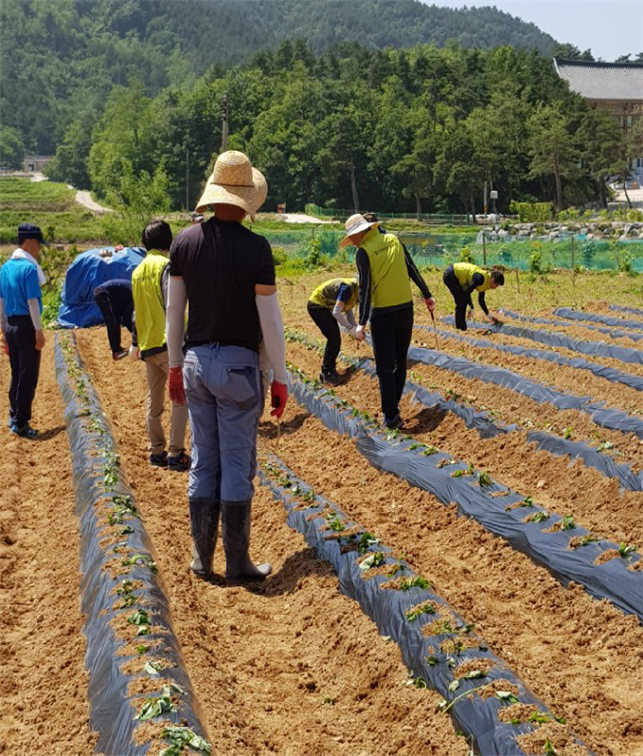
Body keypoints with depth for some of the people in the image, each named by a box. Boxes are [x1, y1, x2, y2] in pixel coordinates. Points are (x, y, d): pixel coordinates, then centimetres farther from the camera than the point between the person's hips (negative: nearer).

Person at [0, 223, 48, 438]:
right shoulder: (29, 268, -14)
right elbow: (32, 302, -18)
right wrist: (39, 331, -15)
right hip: (26, 325, -8)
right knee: (28, 377, -1)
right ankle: (21, 423, 2)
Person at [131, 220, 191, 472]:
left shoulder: (138, 270, 13)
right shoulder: (166, 265, -10)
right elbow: (171, 305, -19)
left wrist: (135, 343, 26)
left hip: (147, 345, 8)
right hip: (166, 342, -8)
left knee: (154, 401, 14)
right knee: (181, 397, -3)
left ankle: (157, 451, 19)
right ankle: (176, 454, -5)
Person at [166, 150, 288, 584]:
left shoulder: (185, 242, 1)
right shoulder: (255, 248, -13)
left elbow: (174, 310, 7)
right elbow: (270, 319, -12)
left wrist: (176, 365, 17)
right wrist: (280, 377, -4)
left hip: (197, 363, 5)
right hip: (238, 364, -5)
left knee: (204, 463, 14)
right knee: (238, 467, 3)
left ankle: (202, 558, 21)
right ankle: (237, 564, 11)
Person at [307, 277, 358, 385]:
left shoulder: (355, 289, 0)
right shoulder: (347, 288, -28)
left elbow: (348, 310, 10)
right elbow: (336, 312, -30)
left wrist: (355, 327, -3)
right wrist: (350, 328, -25)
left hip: (324, 306, 9)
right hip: (316, 306, -9)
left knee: (335, 339, 10)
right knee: (334, 338, -12)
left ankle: (329, 369, 22)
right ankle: (326, 374, -6)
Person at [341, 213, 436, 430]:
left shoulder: (363, 252, -9)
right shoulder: (394, 240, 6)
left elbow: (365, 289, -13)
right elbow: (413, 270, 9)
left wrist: (362, 323, -11)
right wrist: (427, 296, 17)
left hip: (383, 314, -5)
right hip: (406, 308, 5)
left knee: (385, 367, 1)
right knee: (400, 361, 17)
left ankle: (391, 416, -1)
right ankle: (393, 405, 25)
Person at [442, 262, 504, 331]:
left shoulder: (485, 282, 5)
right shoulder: (481, 278, -24)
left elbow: (481, 300, 14)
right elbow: (467, 291, -25)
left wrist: (488, 315, 15)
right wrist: (471, 307, -18)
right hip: (450, 275, -9)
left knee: (463, 301, 11)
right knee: (461, 301, -10)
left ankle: (462, 328, 16)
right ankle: (460, 328, -5)